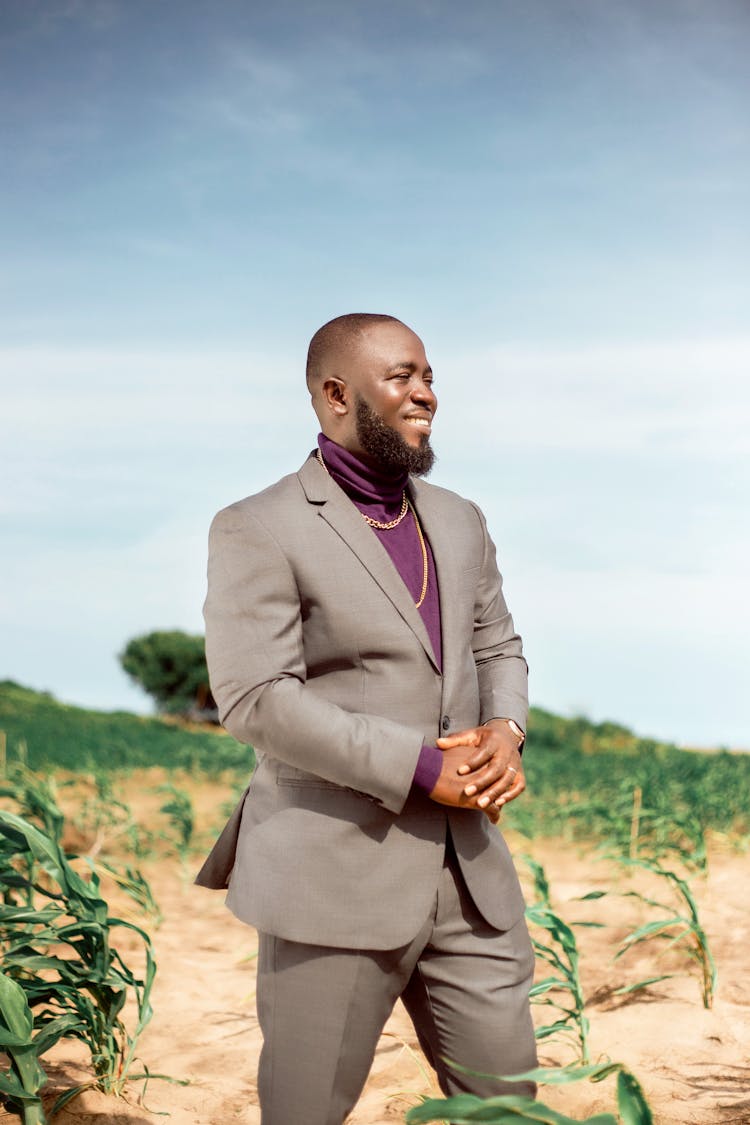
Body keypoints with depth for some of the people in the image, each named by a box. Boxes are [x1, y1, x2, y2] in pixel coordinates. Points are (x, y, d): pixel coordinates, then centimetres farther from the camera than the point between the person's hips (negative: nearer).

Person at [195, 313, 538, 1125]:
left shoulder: (460, 522, 14)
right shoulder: (258, 531, -7)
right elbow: (255, 698, -16)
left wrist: (505, 730, -4)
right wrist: (420, 767, -19)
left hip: (468, 871, 6)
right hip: (336, 877, -5)